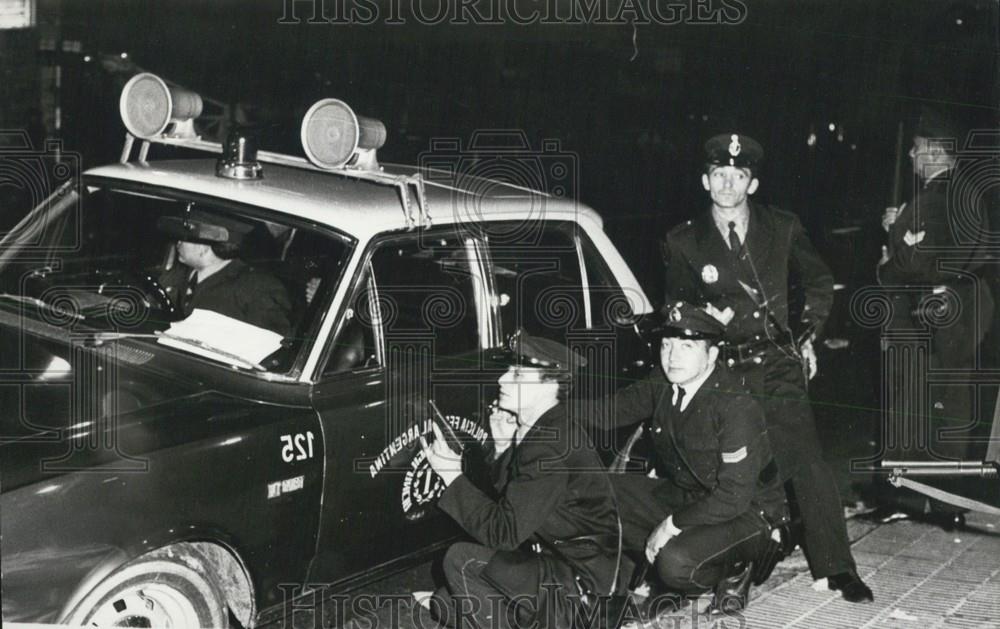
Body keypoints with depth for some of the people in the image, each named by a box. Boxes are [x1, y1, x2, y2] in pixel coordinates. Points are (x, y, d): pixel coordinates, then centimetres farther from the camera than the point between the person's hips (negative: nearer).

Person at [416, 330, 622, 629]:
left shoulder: (551, 447, -26)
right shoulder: (553, 426, 3)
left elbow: (502, 533, -26)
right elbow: (504, 495, 10)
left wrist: (453, 476, -21)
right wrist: (502, 447, -6)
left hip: (577, 581, -10)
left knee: (460, 560, -9)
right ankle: (448, 604, 25)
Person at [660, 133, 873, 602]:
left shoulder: (782, 229, 7)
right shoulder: (682, 242, 5)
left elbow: (819, 283, 22)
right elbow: (677, 312, 18)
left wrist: (807, 335, 17)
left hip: (777, 367, 0)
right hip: (719, 371, 0)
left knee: (808, 465, -9)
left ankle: (836, 568, 0)